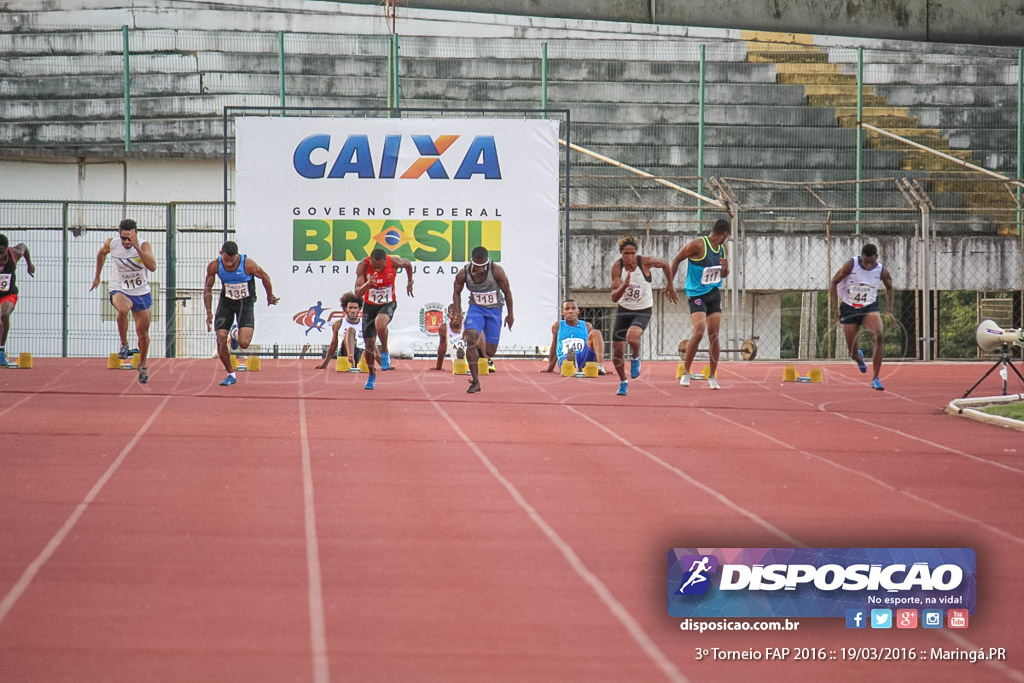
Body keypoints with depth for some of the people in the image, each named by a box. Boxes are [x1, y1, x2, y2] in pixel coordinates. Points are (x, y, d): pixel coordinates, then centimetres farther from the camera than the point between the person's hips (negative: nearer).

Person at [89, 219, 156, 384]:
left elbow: (152, 267, -37)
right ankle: (124, 344, -15)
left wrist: (136, 246, -41)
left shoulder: (144, 245, -20)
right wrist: (97, 276, 18)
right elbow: (101, 253, 12)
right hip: (120, 290, -1)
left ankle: (142, 365, 33)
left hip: (142, 293, 1)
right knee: (122, 309, -36)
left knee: (143, 332, 9)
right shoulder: (111, 244, -13)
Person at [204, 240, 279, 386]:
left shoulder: (248, 264, -24)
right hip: (226, 302, 3)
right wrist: (209, 313, -5)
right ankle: (231, 375, 12)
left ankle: (241, 333, 22)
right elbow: (208, 288, -1)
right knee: (221, 341, -8)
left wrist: (270, 297, 10)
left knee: (243, 343, -18)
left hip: (245, 303, -3)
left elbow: (265, 277, -4)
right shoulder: (214, 266, -17)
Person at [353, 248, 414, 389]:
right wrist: (367, 284, -49)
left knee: (380, 325, -36)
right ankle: (372, 374, 30)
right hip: (369, 305, 2)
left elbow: (408, 264, 3)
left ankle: (385, 352, -8)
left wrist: (410, 283, 16)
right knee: (369, 344, 5)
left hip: (388, 304, -2)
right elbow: (357, 293, -29)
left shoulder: (394, 262, -23)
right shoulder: (363, 265, -24)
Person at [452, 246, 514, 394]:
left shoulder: (497, 271, -19)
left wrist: (510, 314, 3)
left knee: (490, 351, -2)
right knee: (471, 339, -26)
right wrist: (458, 315, -5)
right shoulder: (463, 274, -14)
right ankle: (475, 382, -21)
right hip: (476, 308, 0)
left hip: (494, 310, 0)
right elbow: (457, 293, 4)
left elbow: (507, 292, -5)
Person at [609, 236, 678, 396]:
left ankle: (636, 359, 1)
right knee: (617, 352, 4)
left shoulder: (645, 262, -18)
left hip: (643, 311, -3)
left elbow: (665, 264, 4)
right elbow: (614, 297, -18)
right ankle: (623, 382, 32)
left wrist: (670, 286, 14)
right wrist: (624, 286, -38)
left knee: (632, 337, -33)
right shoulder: (617, 267, -15)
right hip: (624, 310, 3)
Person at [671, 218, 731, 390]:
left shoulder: (723, 249, 8)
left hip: (715, 293, 6)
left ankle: (712, 376, 11)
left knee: (714, 336, 2)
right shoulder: (698, 245, -14)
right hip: (697, 294, -6)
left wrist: (725, 268, -5)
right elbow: (677, 259, -4)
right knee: (699, 332, -19)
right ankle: (686, 372, -5)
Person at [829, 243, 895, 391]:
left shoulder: (882, 271, -9)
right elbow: (834, 283, -6)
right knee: (853, 354, 3)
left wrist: (889, 311, 8)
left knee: (878, 336, -30)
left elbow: (889, 287, 12)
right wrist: (835, 307, -13)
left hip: (870, 308, 0)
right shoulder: (851, 265, -14)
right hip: (849, 309, 0)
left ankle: (875, 379, -22)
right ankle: (858, 358, 47)